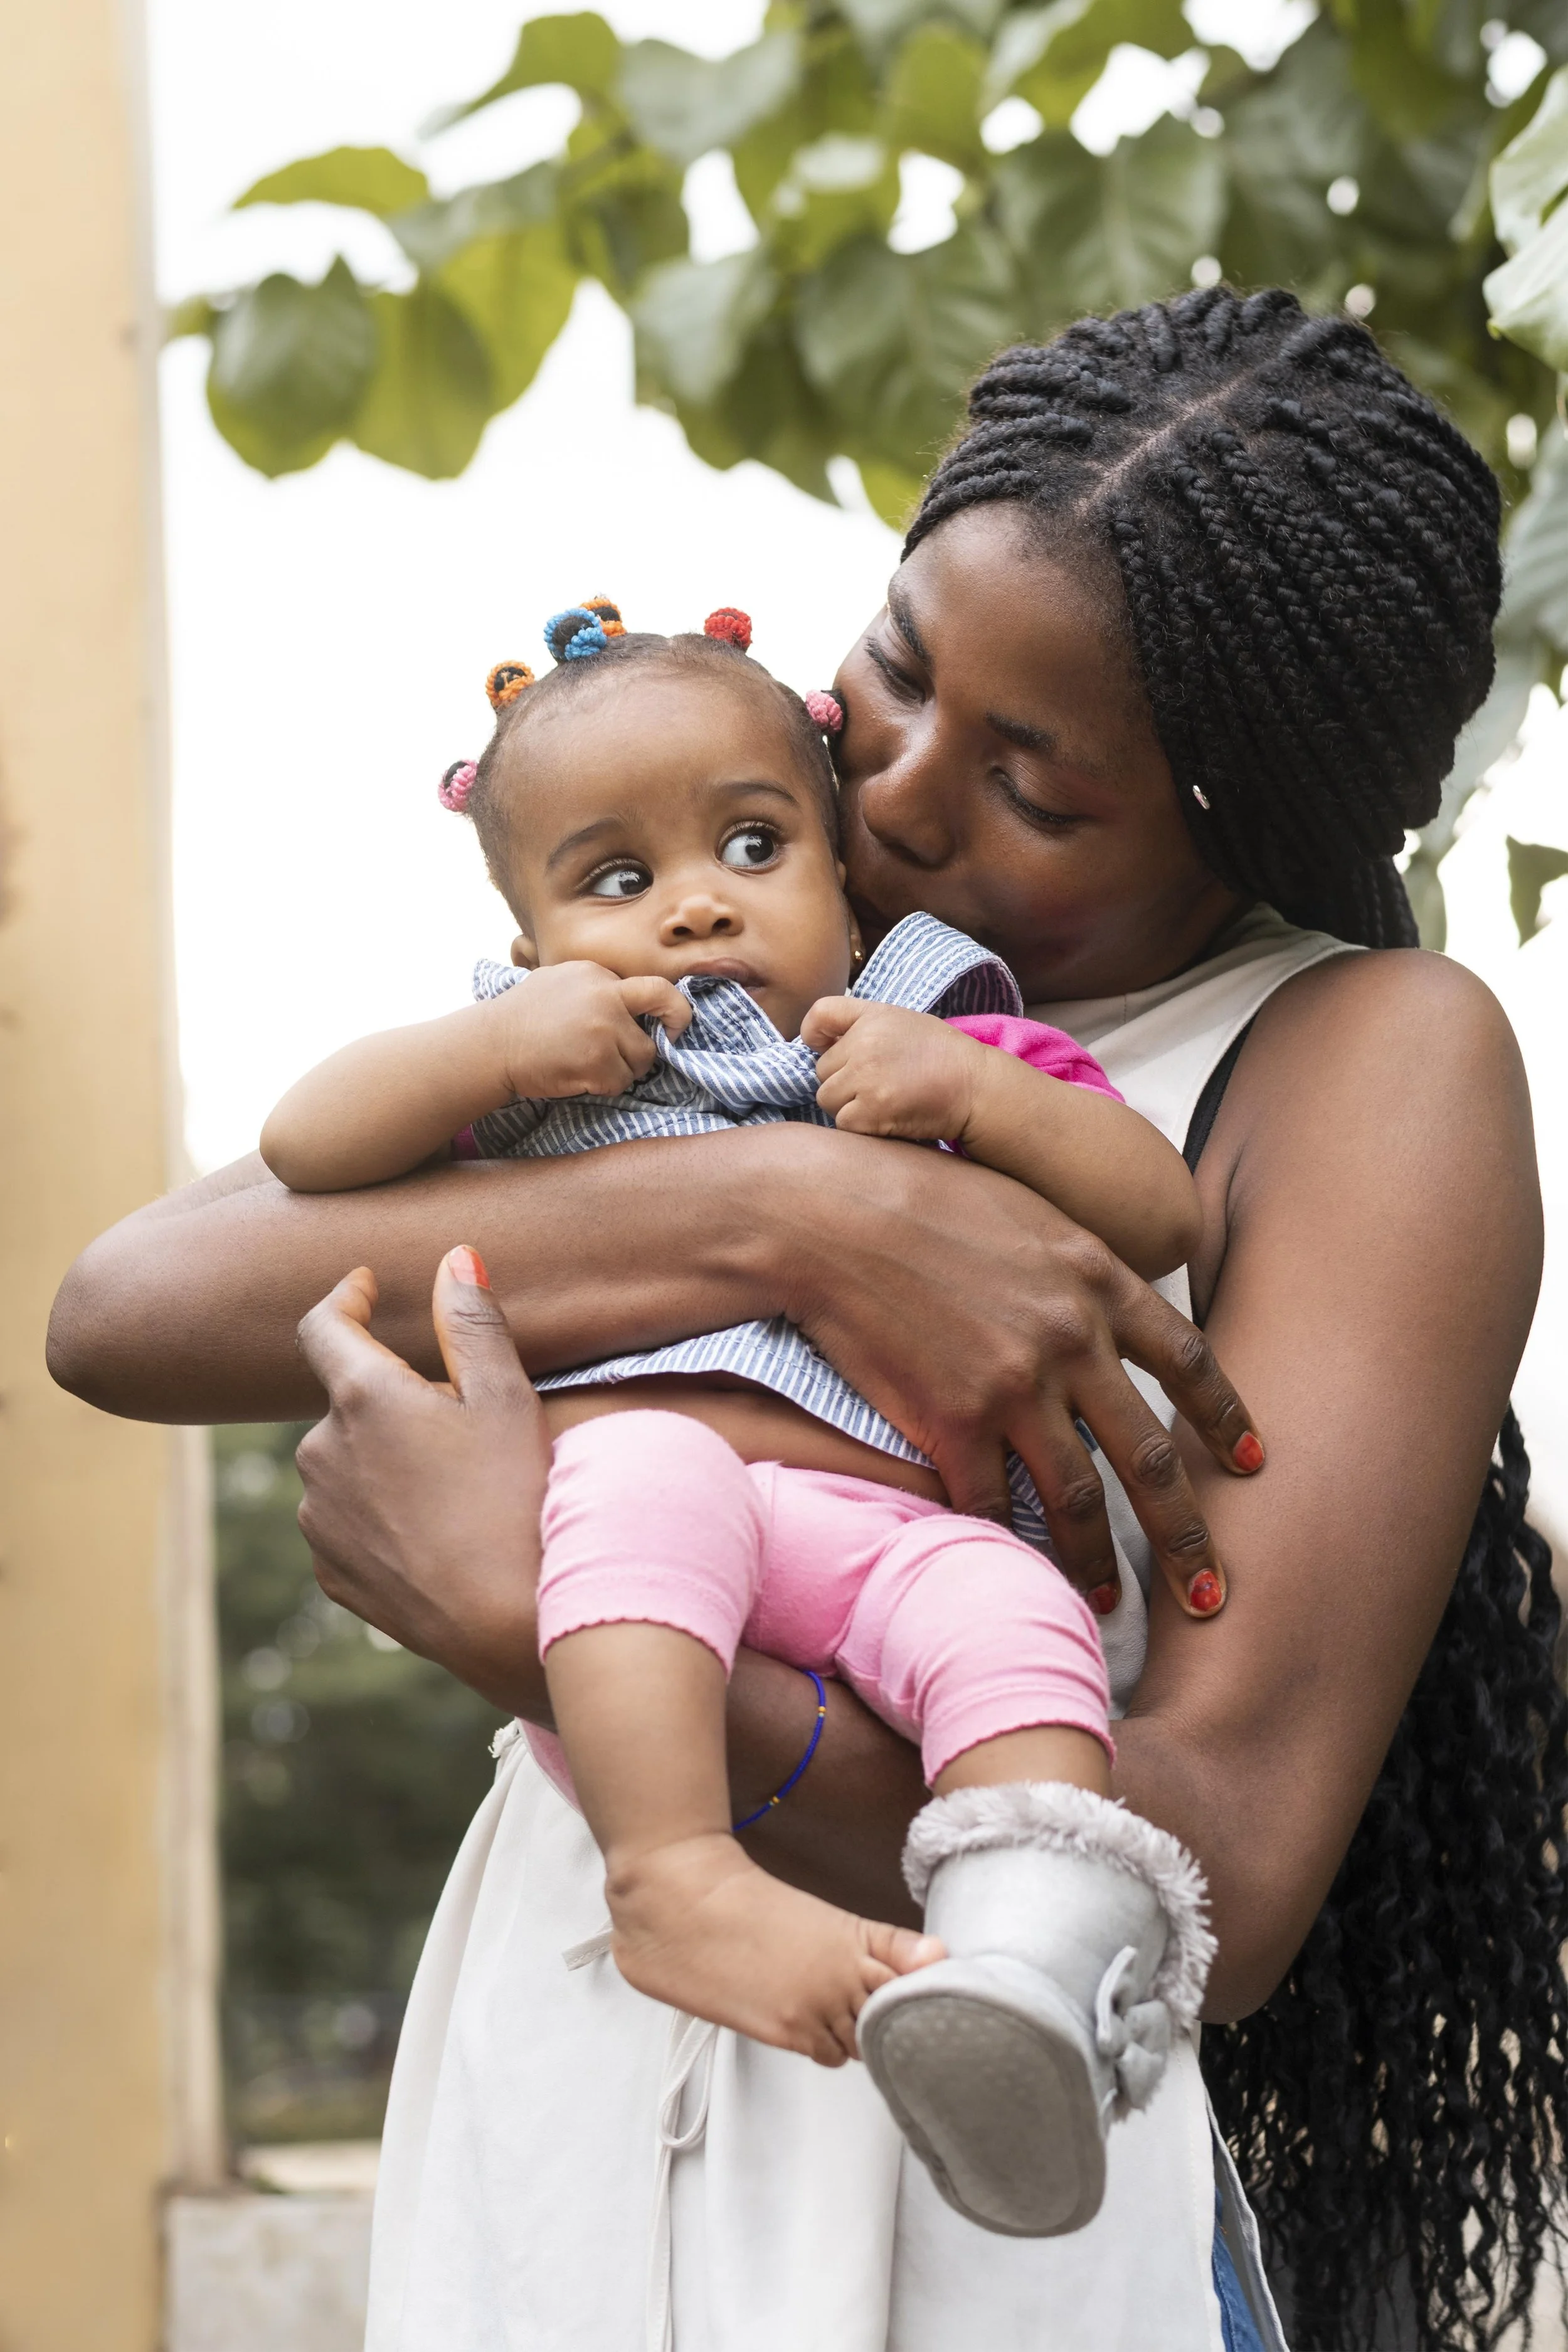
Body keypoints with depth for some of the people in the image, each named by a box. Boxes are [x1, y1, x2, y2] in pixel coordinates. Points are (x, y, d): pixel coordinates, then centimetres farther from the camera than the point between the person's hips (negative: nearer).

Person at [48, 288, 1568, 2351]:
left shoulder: (1379, 1060, -7)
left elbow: (1214, 1891, -18)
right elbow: (122, 1311, -10)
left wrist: (523, 1619, -21)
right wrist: (795, 1216, -20)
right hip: (546, 2099, 4)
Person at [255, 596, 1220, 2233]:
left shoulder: (931, 1047, 25)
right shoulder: (531, 1064, 27)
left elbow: (1161, 1216, 15)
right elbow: (304, 1144, 16)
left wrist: (974, 1093, 0)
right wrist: (498, 1046, 2)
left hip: (877, 1532, 0)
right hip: (597, 1508, 0)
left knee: (1006, 1605, -32)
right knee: (650, 1475, -35)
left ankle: (1028, 1948, -53)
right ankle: (676, 1879, -49)